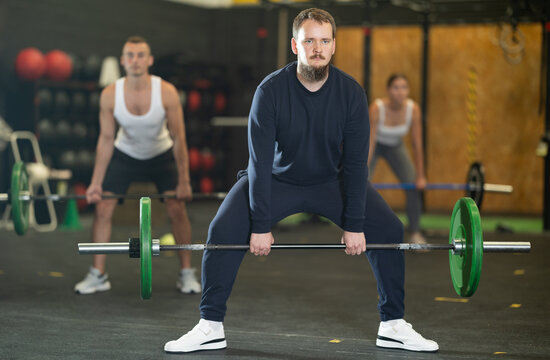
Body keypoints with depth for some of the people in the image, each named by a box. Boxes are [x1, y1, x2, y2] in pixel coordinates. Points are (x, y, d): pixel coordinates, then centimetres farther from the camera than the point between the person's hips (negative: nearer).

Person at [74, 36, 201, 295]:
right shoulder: (110, 95, -24)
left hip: (161, 155, -1)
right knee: (103, 208, -7)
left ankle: (187, 274, 5)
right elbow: (106, 139, -14)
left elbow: (179, 139, -20)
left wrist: (183, 182, -18)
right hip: (125, 155, 1)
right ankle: (98, 275, 4)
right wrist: (96, 182, -14)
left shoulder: (166, 92, -27)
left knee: (177, 210, -9)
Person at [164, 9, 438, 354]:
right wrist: (261, 225, -26)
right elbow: (260, 160, -24)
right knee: (224, 230, -20)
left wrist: (355, 225, -19)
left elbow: (355, 162, -16)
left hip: (332, 180, 2)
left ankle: (393, 326, 1)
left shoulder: (351, 93, -19)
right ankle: (210, 327, -8)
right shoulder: (271, 90, -24)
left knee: (389, 229, -12)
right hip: (277, 179, -1)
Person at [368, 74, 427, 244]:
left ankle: (415, 234, 4)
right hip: (376, 144, -3)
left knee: (414, 187, -9)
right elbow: (369, 144, -31)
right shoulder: (377, 108, -33)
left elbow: (417, 145, -17)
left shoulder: (413, 109, -25)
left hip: (395, 146, 3)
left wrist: (420, 176, -14)